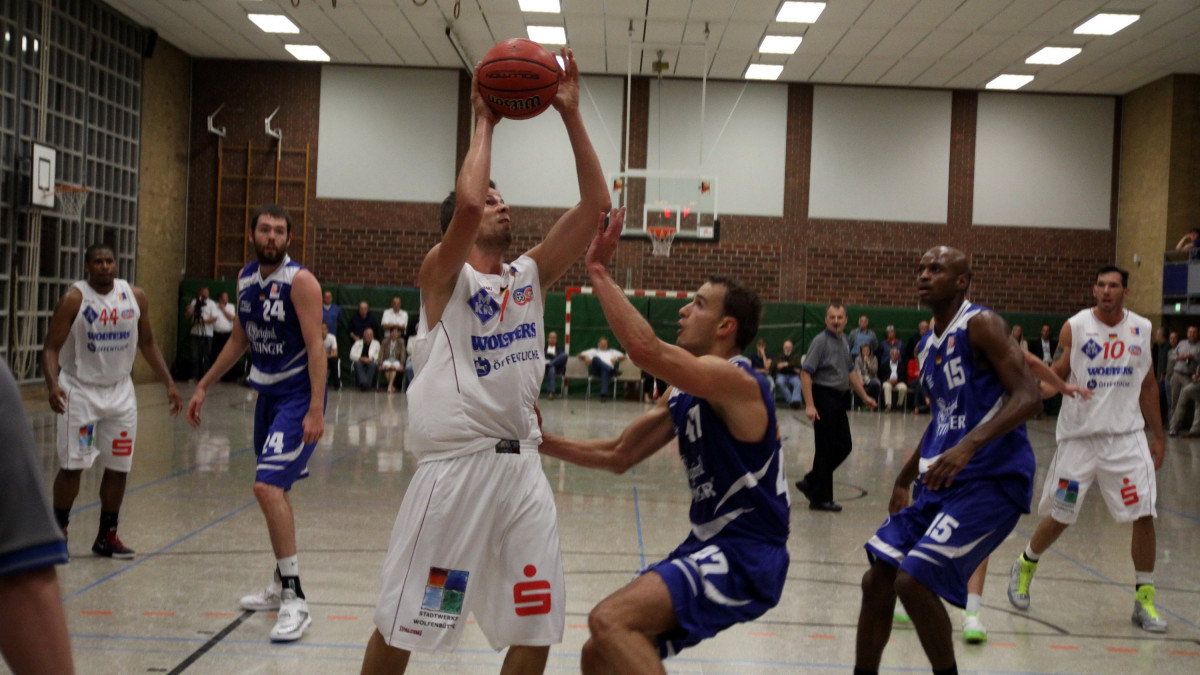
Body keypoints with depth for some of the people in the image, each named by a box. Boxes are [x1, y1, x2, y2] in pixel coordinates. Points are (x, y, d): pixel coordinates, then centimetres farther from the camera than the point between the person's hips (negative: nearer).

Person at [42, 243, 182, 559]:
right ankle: (58, 532, 12)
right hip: (80, 390, -4)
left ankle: (107, 536, 20)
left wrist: (169, 383, 7)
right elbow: (51, 347, -14)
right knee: (73, 465, -5)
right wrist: (52, 384, -31)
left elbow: (147, 342, 11)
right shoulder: (74, 299, -12)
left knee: (119, 468, 6)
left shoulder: (135, 297, -1)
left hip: (120, 391, 4)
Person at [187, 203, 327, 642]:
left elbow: (316, 346, -20)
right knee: (274, 490, 17)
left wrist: (316, 409, -28)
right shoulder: (245, 278, 8)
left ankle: (295, 601, -14)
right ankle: (280, 587, 33)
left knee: (267, 487, -19)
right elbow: (241, 339, 19)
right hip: (267, 392, 8)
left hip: (297, 396, -8)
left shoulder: (299, 281, -15)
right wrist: (204, 386, 20)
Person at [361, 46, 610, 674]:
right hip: (455, 467, -5)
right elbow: (466, 204, -22)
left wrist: (571, 115, 2)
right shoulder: (441, 276, -2)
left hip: (522, 467, 6)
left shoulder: (530, 275, 13)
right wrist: (484, 123, -8)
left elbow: (593, 204, 6)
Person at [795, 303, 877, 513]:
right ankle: (820, 498, 6)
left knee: (844, 446, 10)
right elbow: (806, 373, -18)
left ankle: (810, 482, 21)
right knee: (826, 448, -4)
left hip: (838, 399, 8)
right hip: (823, 397, -8)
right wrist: (809, 405, -24)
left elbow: (851, 371, 24)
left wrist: (864, 396, 22)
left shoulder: (844, 342, 12)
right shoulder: (821, 341, -12)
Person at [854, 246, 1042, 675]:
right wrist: (905, 480, 29)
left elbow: (1028, 398, -20)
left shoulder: (980, 325, -11)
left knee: (914, 581, -17)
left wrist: (969, 445, -34)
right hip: (940, 481, 9)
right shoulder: (927, 346, 15)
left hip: (990, 481, -9)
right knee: (877, 580, 5)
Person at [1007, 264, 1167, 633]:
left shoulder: (1141, 329, 5)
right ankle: (1025, 567, 31)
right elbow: (1057, 375, -1)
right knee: (1059, 517, 5)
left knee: (1144, 515, -6)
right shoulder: (1075, 327, -5)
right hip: (1080, 436, -2)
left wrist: (1158, 436, 15)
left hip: (1126, 437, 3)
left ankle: (1144, 599, 8)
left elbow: (1147, 385, 14)